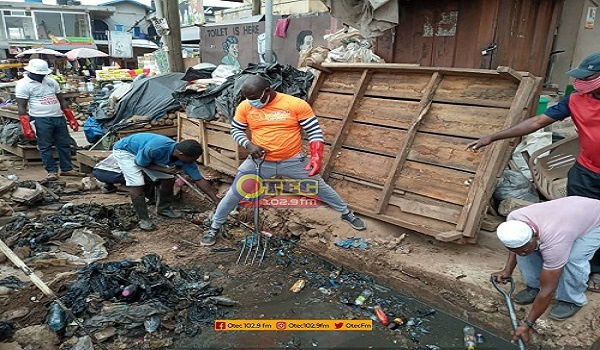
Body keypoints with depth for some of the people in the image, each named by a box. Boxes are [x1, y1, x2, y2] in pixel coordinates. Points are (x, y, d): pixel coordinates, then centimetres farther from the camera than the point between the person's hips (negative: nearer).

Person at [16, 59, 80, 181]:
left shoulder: (52, 82, 13)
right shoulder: (23, 84, -2)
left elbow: (62, 101, 17)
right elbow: (21, 108, -6)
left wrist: (71, 119, 11)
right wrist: (26, 128, -14)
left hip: (59, 117, 5)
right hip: (41, 120, -5)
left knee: (64, 144, 8)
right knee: (45, 147, 0)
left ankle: (67, 169, 18)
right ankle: (52, 171, 9)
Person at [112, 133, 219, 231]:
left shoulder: (186, 158, -24)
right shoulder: (154, 148, -42)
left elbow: (200, 180, -17)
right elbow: (140, 163, -22)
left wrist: (217, 201, -19)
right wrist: (165, 170, -31)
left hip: (150, 155, 6)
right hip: (124, 151, -6)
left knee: (169, 179, -1)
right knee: (137, 184, -21)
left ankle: (163, 208, 22)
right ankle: (143, 219, -3)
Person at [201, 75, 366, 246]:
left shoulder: (296, 104, -15)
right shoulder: (245, 107, -6)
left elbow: (315, 131, -9)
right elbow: (236, 130, 8)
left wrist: (316, 157, -21)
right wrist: (248, 144, -12)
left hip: (293, 161, -1)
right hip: (260, 161, 1)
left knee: (321, 188, 12)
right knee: (233, 194, 4)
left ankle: (347, 213, 37)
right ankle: (214, 227, 27)